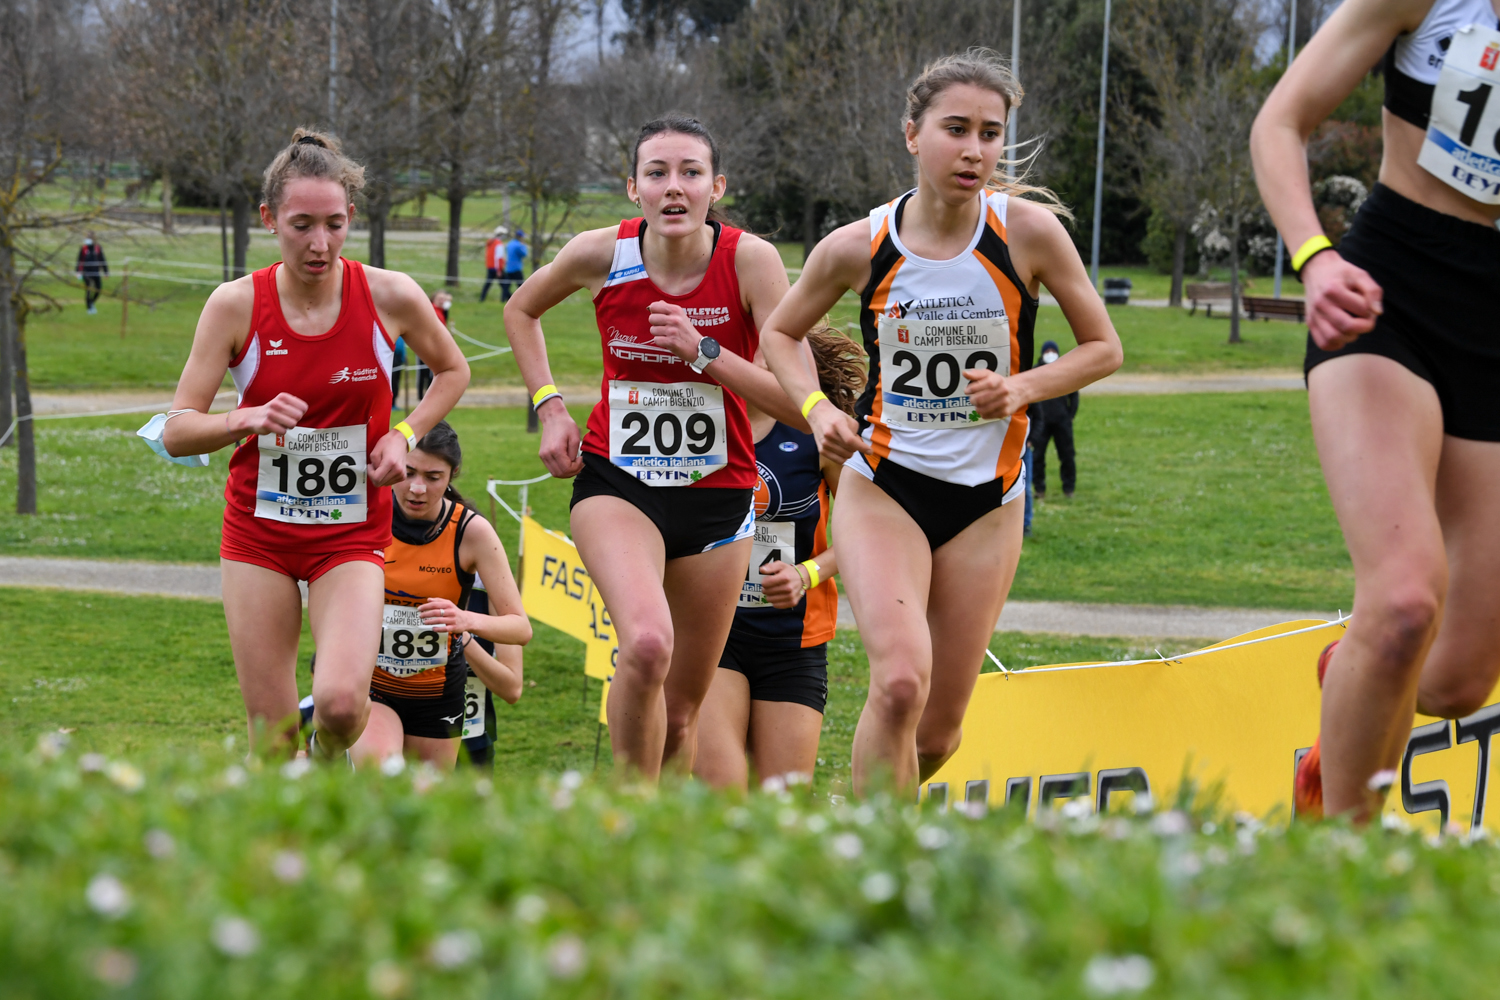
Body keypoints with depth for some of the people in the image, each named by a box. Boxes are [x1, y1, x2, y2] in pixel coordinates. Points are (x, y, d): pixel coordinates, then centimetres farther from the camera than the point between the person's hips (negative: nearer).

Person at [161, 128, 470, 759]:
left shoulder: (390, 297, -8)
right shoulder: (236, 305, -9)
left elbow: (452, 370, 13)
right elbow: (176, 432, -9)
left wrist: (406, 434, -4)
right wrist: (249, 419, -28)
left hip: (352, 534, -1)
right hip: (258, 533, 1)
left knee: (341, 702, -21)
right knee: (272, 737, -2)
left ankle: (332, 771, 14)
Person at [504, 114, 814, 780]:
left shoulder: (749, 260, -13)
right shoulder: (601, 254, -9)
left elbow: (802, 404, -15)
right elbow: (521, 311, 14)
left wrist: (703, 352, -24)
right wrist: (548, 407, 3)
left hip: (717, 496, 1)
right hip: (616, 482, -1)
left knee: (681, 711, 9)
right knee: (647, 644, -30)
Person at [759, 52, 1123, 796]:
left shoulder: (1028, 231, -9)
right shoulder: (859, 248, -7)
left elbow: (1103, 349, 2)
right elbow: (779, 331, 11)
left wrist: (1021, 387, -15)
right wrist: (815, 408, -6)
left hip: (986, 501, 1)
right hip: (882, 486, -1)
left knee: (938, 733, 5)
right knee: (902, 679, -26)